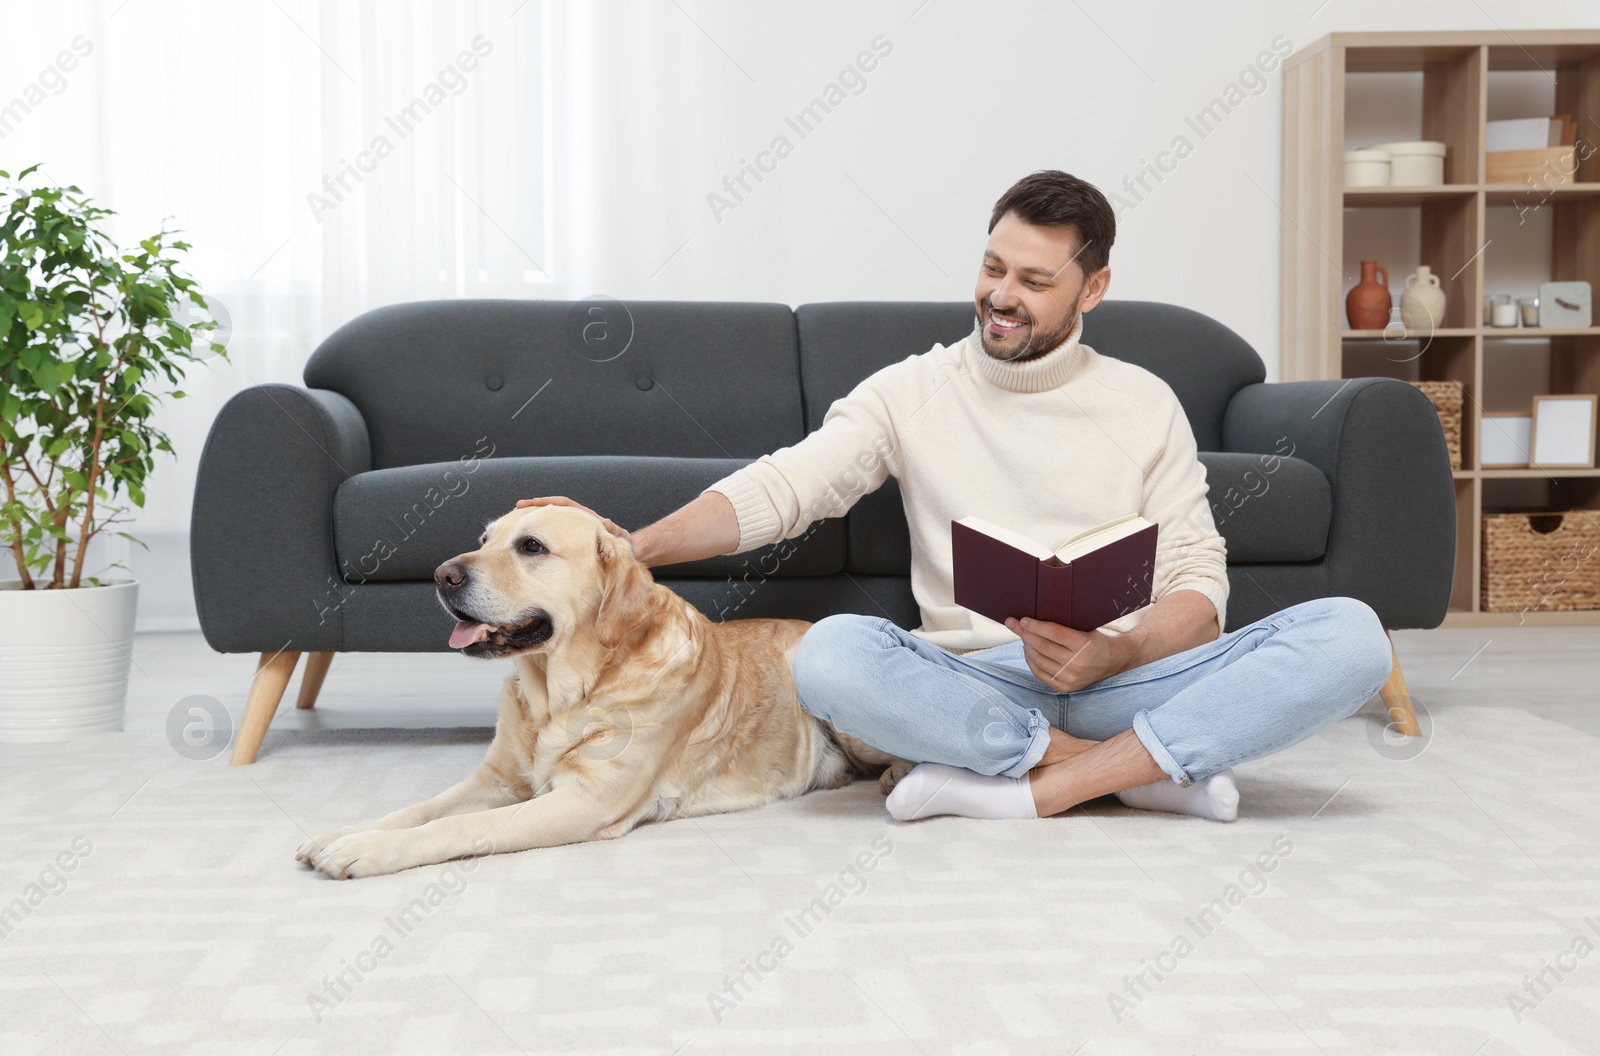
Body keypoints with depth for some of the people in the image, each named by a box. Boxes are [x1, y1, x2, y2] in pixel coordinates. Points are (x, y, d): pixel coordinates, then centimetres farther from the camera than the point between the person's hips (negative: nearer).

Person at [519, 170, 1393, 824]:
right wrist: (637, 545, -21)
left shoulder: (1143, 403, 9)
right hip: (975, 687, -1)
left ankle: (1030, 789, -26)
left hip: (1124, 679, 1)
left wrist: (1117, 654, -19)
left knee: (1348, 633, -24)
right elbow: (782, 486, -4)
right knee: (832, 653, -34)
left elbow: (1198, 582, 3)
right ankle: (1154, 766, -22)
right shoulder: (912, 392, 8)